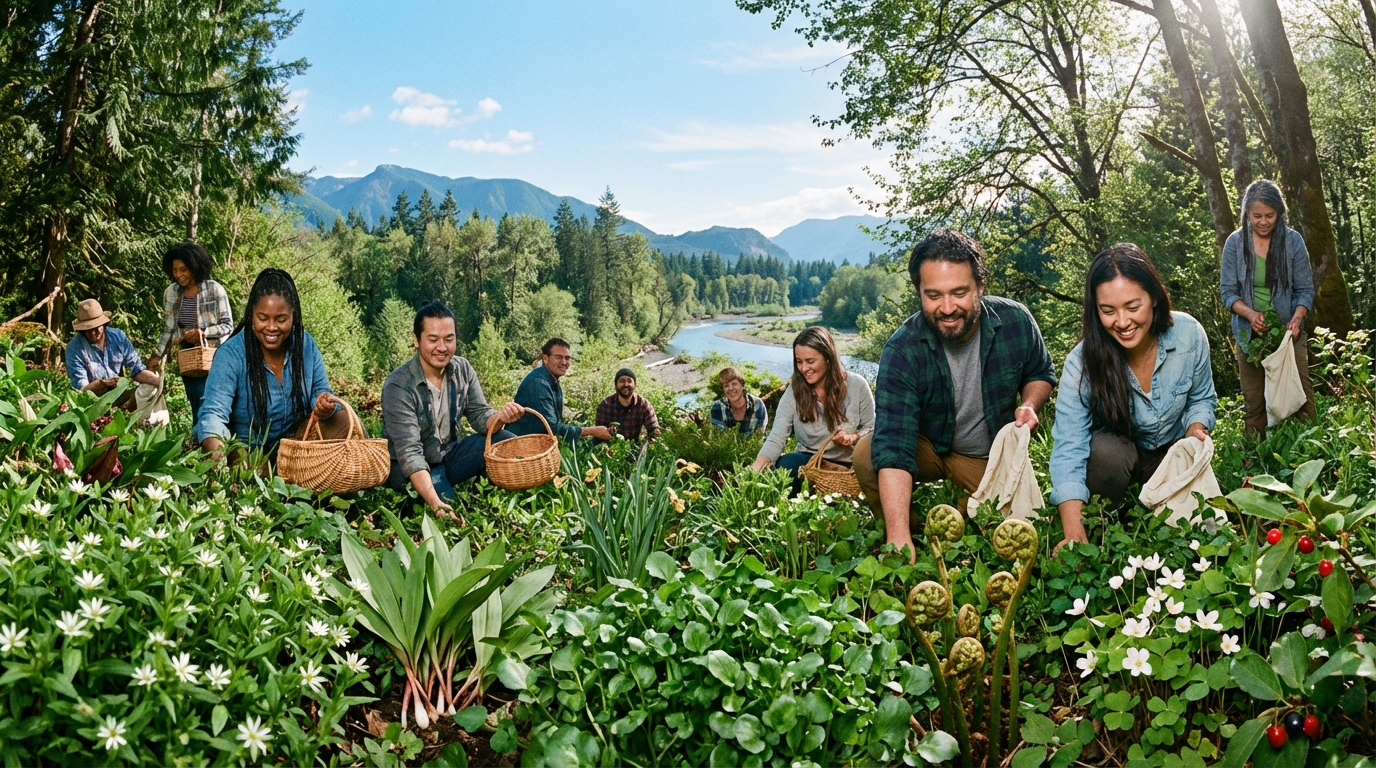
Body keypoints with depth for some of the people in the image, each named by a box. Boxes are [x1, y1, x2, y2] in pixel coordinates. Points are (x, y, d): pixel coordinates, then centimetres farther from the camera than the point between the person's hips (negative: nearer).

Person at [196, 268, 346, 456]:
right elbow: (214, 413, -28)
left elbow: (320, 391, 2)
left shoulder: (306, 344, -6)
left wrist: (325, 405, -25)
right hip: (246, 449, -3)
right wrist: (218, 454, -50)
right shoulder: (231, 354, -18)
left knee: (345, 424, -18)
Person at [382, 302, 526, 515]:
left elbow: (479, 414, -2)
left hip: (449, 456, 6)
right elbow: (409, 452, -32)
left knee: (505, 442, -17)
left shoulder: (463, 369, -6)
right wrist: (436, 504, -45)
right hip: (411, 470, -5)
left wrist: (499, 417, -30)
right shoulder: (398, 386, -24)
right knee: (451, 512, -31)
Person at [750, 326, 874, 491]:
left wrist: (854, 438, -20)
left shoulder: (856, 385, -7)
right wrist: (754, 470, -33)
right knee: (785, 464, -32)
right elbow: (776, 439, -15)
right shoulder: (793, 392, -6)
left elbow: (872, 428, 4)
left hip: (848, 465, -1)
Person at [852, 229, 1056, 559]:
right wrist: (899, 538, -49)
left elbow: (1040, 373, 6)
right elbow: (893, 450, -37)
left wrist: (1029, 405, -19)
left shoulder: (1016, 321, -19)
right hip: (929, 448, -2)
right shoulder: (902, 351, -28)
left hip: (995, 457, 3)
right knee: (867, 455, -30)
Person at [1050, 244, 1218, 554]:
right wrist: (1074, 535, -47)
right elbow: (1069, 448, -34)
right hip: (1112, 456, -2)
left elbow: (1201, 399, 2)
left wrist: (1196, 430, -24)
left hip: (1172, 453, 2)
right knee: (1105, 450, -36)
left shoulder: (1189, 334, -19)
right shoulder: (1083, 363, -27)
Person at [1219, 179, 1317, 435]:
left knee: (1301, 395, -3)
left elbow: (1305, 289, -2)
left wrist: (1297, 319, -21)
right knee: (1254, 404, 7)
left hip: (1288, 332, 0)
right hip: (1250, 334, 0)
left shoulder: (1293, 240, -5)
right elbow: (1227, 290, -3)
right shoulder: (1235, 242, -5)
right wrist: (1250, 314, -21)